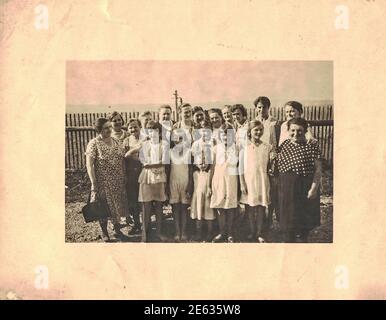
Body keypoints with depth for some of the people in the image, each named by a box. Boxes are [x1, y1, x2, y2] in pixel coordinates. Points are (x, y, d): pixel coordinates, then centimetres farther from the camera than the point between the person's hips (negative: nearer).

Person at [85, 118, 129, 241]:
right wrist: (94, 184, -18)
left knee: (117, 206, 15)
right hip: (103, 183, -5)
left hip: (118, 182, 5)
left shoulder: (115, 141, 6)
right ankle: (105, 233, 22)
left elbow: (122, 159, 12)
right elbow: (89, 165, -14)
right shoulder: (94, 144, -12)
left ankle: (117, 229, 32)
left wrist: (124, 177, 7)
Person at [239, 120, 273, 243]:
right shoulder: (244, 146, -2)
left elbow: (270, 165, 10)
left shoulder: (267, 147, 2)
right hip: (249, 181, -1)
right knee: (250, 207, 6)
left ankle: (259, 233, 14)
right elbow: (241, 166, -1)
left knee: (261, 207, 3)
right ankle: (252, 232, 20)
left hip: (262, 181, 1)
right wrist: (242, 183, -4)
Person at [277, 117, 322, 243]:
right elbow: (278, 165, 14)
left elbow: (318, 169, -11)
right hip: (286, 189, 5)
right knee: (287, 221, 14)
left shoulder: (312, 145, -8)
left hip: (305, 190, -4)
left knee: (302, 223, 4)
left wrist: (314, 188, -17)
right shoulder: (284, 145, 7)